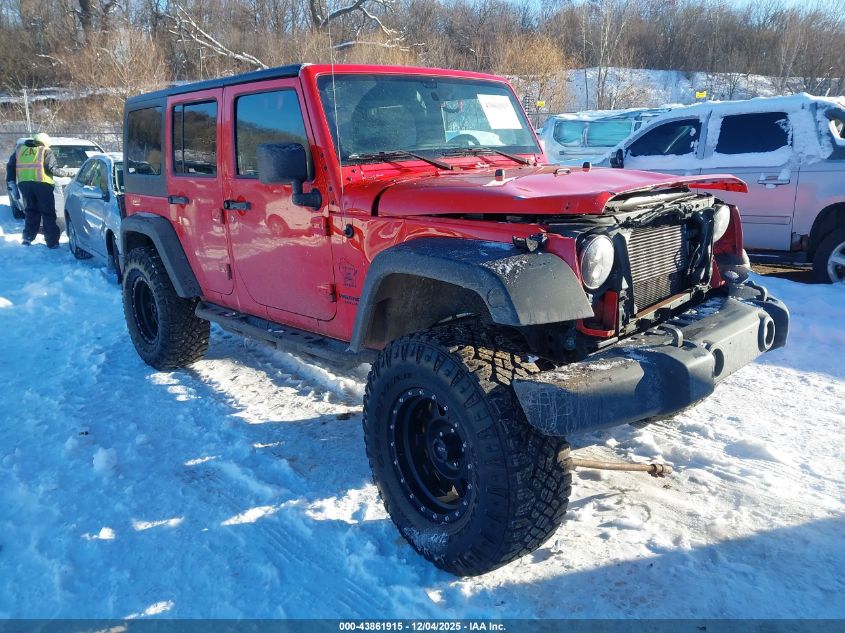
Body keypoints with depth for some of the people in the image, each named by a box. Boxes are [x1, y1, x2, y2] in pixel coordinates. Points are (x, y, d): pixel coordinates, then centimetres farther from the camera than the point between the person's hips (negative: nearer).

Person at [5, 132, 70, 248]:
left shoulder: (20, 150, 19)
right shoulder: (46, 151, 4)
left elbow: (10, 166, 19)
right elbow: (53, 169, -7)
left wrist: (11, 182, 22)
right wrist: (67, 173, 6)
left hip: (24, 184, 5)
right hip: (42, 184, -4)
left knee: (31, 212, 18)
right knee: (48, 213, 1)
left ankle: (28, 237, 13)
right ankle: (52, 242, -1)